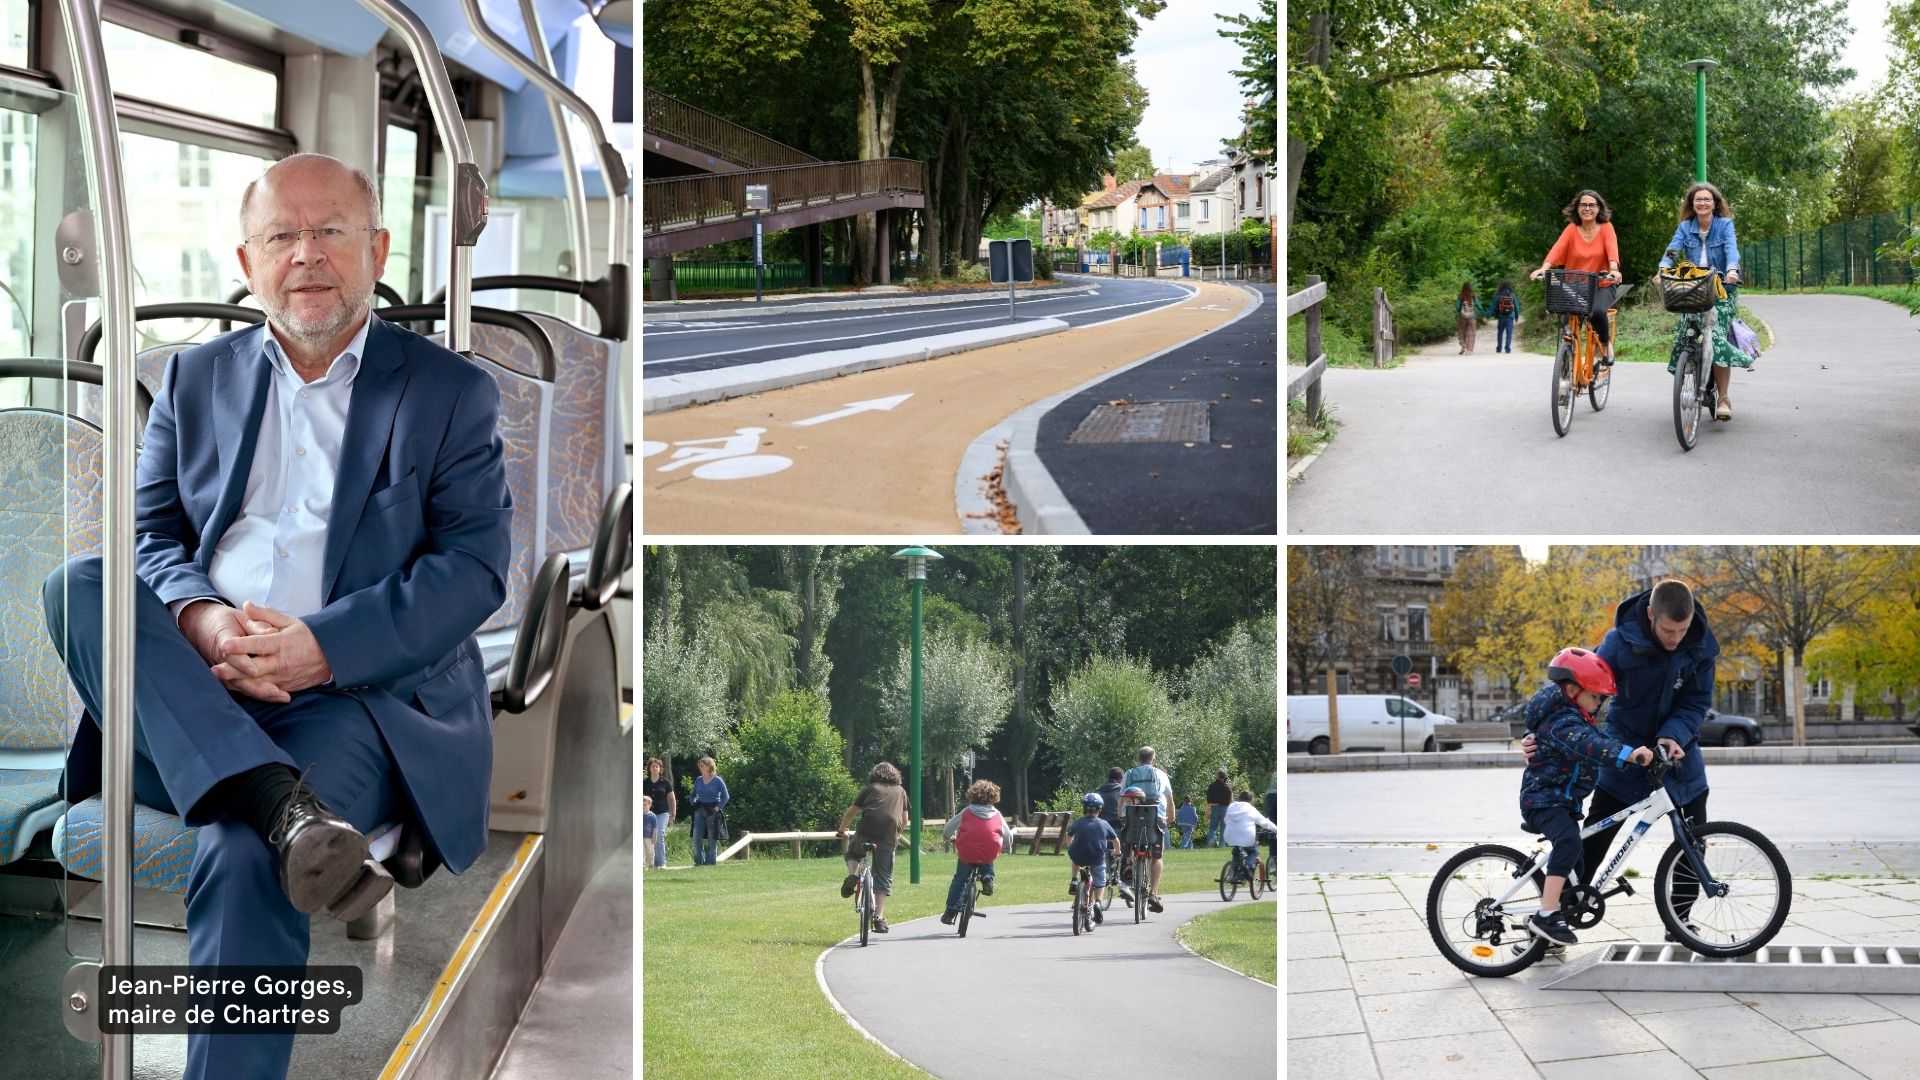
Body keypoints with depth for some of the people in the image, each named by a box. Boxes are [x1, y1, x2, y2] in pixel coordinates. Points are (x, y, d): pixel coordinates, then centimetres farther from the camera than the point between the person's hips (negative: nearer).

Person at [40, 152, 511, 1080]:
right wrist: (200, 622, -14)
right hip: (193, 697, 4)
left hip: (367, 695, -4)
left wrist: (322, 648, -18)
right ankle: (281, 804, -40)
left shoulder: (450, 393, 8)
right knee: (77, 587, -25)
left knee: (241, 856, -32)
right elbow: (148, 534, 11)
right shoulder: (197, 378, 19)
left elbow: (476, 566, -3)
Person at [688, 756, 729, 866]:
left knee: (712, 838, 1)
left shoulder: (717, 780, -6)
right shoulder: (698, 780, 8)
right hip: (700, 811, 4)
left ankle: (710, 861, 9)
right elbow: (693, 795, 21)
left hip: (713, 811, -4)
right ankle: (699, 861, 5)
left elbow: (726, 797, -5)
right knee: (697, 837, -3)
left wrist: (718, 807, -11)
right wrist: (694, 804, 5)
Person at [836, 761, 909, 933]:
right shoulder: (900, 791, 23)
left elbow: (851, 812, 17)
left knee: (852, 853, 30)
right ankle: (879, 917, -3)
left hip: (866, 832, -1)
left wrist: (841, 831, 30)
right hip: (888, 838, 1)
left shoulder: (870, 788, 17)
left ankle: (853, 875, -1)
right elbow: (904, 820, 20)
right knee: (884, 878, 7)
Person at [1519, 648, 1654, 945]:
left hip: (1563, 801, 11)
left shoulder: (1577, 717, 14)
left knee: (1576, 867, 18)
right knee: (1569, 841, -35)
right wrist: (1628, 754, -53)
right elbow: (1588, 745, -40)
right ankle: (1546, 916, -40)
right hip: (1543, 799, -11)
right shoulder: (1561, 721, -21)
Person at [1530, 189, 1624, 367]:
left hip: (1602, 285, -2)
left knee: (1597, 311, -30)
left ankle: (1606, 345, -1)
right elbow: (1557, 249, -15)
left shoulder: (1606, 227, -1)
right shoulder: (1572, 229, 0)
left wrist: (1614, 269, -38)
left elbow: (1612, 249, -18)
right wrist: (1544, 268, -34)